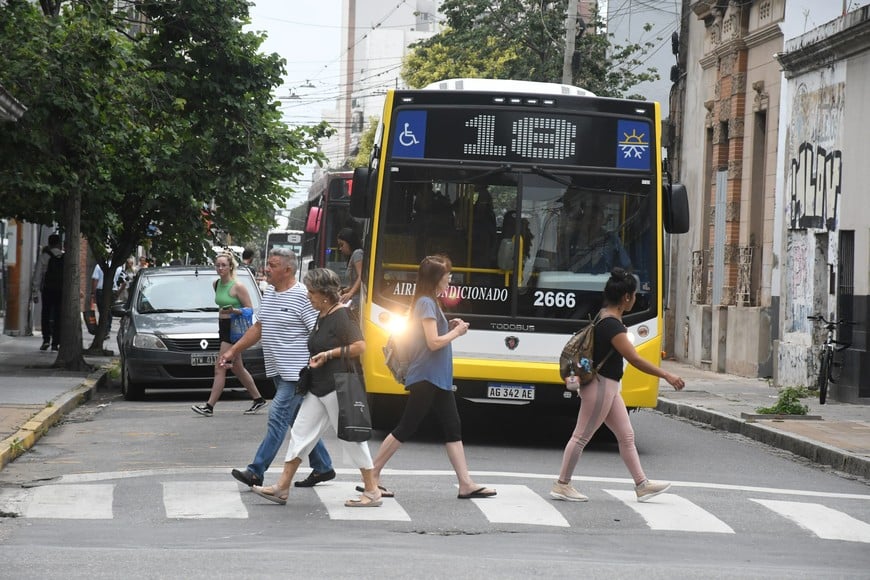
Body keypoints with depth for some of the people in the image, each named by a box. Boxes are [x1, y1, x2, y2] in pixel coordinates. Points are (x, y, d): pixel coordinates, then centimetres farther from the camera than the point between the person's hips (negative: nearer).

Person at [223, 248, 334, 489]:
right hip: (279, 371, 9)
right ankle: (323, 467, 22)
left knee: (278, 417, -11)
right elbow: (258, 327, 22)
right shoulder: (268, 293, 13)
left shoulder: (302, 296, -14)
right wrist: (233, 350, 18)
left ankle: (256, 472, -13)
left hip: (296, 371, -9)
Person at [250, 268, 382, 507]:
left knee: (351, 438, -3)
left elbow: (359, 346, -19)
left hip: (340, 388, -10)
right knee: (300, 433, 8)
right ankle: (282, 488, 11)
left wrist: (328, 354, -16)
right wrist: (316, 359, 13)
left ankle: (372, 492, 6)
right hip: (319, 388, 10)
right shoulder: (322, 317, 15)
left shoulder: (342, 315, -14)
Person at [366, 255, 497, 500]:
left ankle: (466, 484, 5)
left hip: (439, 379, 10)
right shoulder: (426, 303, -15)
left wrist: (450, 328, 5)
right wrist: (457, 332, -8)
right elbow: (433, 342, -21)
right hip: (425, 378, -10)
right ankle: (372, 477, 4)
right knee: (405, 429, -4)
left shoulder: (431, 302, 14)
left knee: (453, 429, 6)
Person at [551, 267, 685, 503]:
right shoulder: (612, 325, -23)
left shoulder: (604, 316, 8)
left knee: (626, 436, 11)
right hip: (601, 386, -10)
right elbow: (635, 360, -25)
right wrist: (666, 375, -21)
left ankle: (642, 485, 14)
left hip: (608, 386, 10)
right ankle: (562, 485, 6)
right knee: (582, 436, -2)